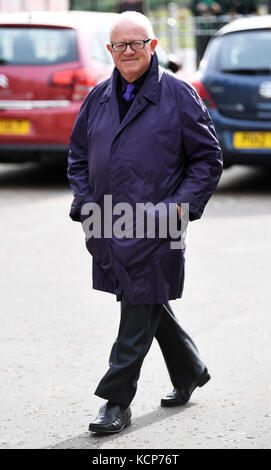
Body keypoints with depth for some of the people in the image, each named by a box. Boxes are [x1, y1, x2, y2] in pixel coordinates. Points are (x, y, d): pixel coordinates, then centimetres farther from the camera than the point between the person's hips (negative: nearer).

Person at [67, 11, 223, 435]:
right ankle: (190, 372, 36)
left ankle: (117, 401, 2)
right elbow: (78, 155, 19)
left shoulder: (179, 96, -4)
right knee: (149, 304, 16)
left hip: (155, 227, -6)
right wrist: (85, 204, 5)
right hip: (108, 226, 6)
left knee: (140, 311, -4)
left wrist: (181, 205, -11)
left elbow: (209, 158, -1)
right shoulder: (98, 98, 11)